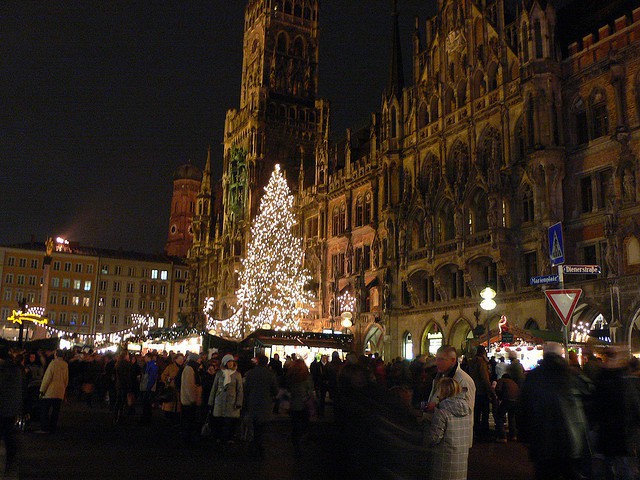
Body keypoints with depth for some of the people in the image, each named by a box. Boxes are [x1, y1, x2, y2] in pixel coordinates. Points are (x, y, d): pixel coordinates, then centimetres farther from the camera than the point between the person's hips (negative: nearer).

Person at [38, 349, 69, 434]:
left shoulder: (53, 363, -12)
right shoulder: (65, 365, 7)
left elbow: (47, 378, -12)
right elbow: (66, 380, 14)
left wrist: (42, 391, -7)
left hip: (50, 392, -6)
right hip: (60, 393, 6)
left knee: (44, 410, 4)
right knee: (55, 411, 10)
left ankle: (44, 428, 1)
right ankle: (52, 429, 13)